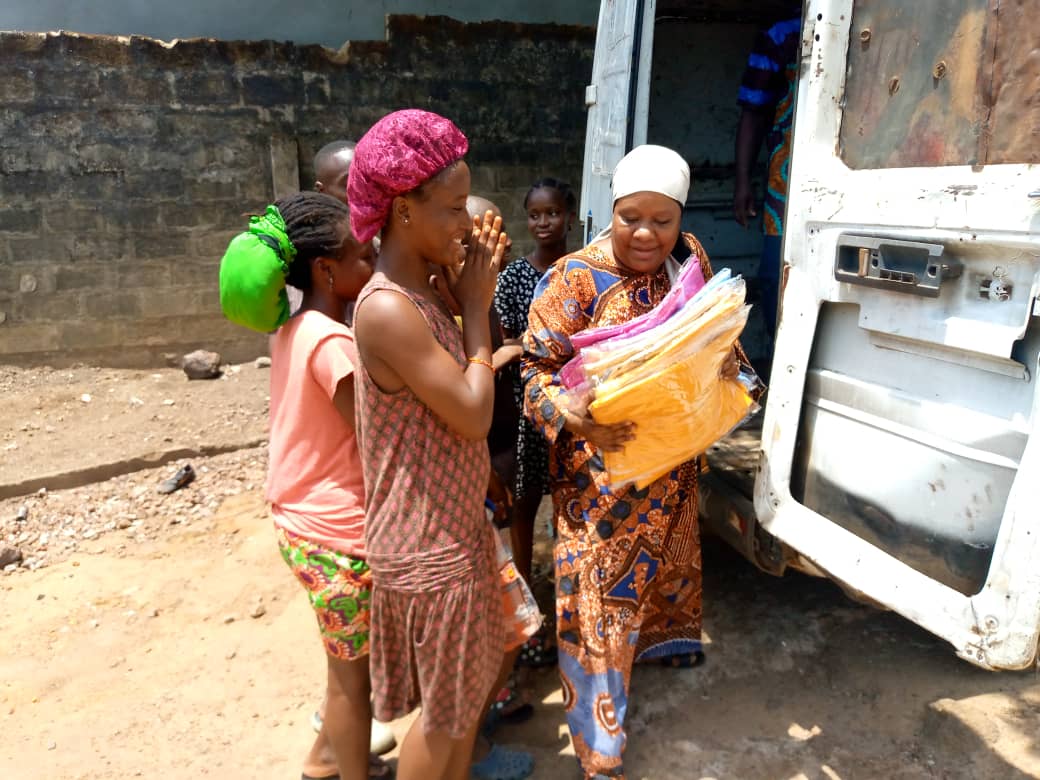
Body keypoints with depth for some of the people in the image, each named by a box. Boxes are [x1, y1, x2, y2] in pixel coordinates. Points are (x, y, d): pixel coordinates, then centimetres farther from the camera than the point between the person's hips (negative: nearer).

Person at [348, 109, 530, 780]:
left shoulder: (424, 293, 3)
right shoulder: (387, 309, -26)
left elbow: (463, 383, 7)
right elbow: (473, 417, -24)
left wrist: (475, 292, 1)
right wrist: (476, 306, -14)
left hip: (459, 523, 9)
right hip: (428, 546, -9)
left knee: (473, 682, 26)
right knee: (443, 712, 13)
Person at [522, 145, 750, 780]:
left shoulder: (691, 258, -3)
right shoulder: (577, 277, -20)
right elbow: (538, 366, -17)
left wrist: (727, 374, -10)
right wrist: (569, 414, -35)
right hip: (602, 465, -6)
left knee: (667, 553, 28)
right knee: (601, 588, 4)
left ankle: (657, 638, 62)